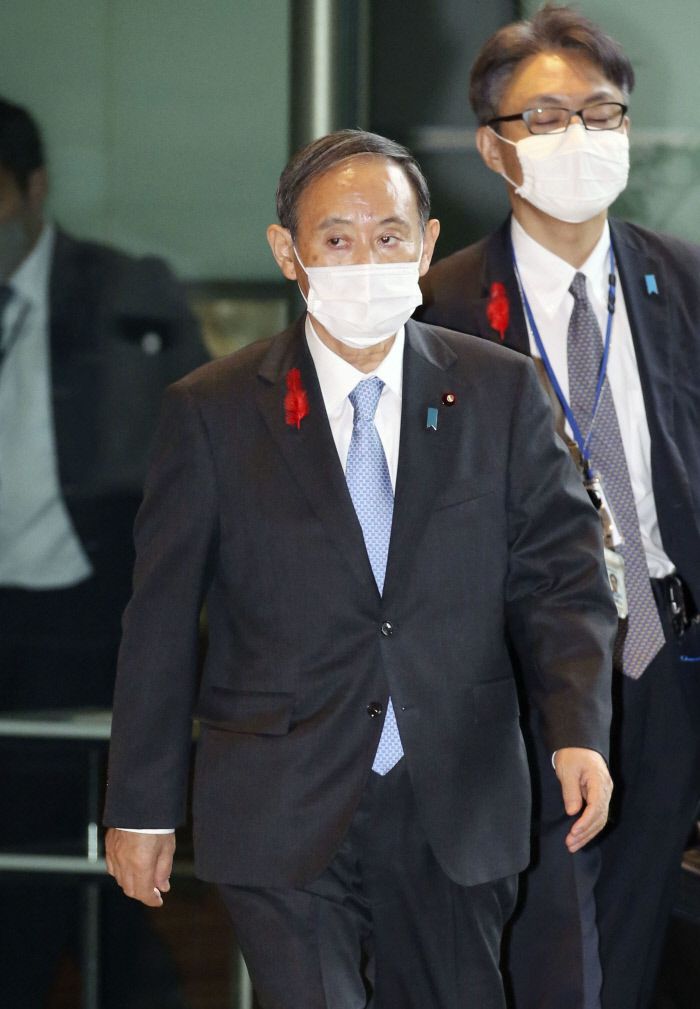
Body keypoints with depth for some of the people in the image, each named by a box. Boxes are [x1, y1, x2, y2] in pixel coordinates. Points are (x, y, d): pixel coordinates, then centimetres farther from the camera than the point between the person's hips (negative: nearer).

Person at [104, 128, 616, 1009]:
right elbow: (161, 620, 3)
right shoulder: (211, 411, 0)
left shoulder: (500, 392, 4)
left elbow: (559, 573, 3)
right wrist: (141, 805, 4)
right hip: (282, 820, -2)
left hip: (455, 811, 2)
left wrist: (579, 730, -13)